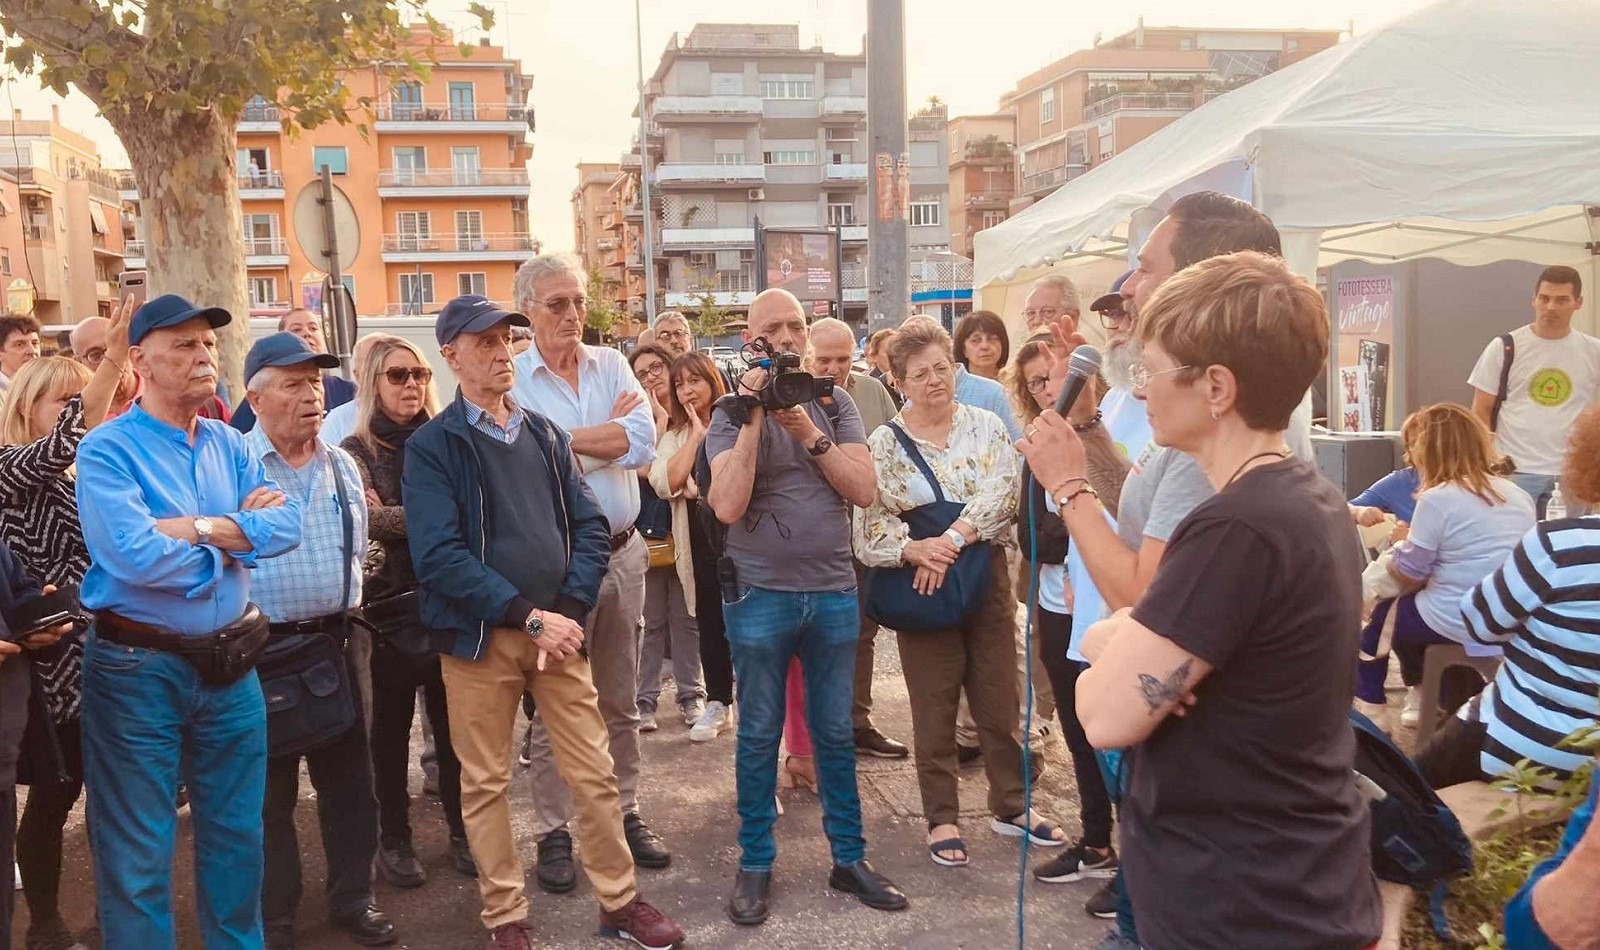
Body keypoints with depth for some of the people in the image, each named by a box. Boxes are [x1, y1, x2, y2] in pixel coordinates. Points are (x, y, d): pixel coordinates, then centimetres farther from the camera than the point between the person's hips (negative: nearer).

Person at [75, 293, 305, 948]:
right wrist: (236, 539, -12)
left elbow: (287, 525, -6)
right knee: (139, 855, 9)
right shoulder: (107, 449, -11)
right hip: (139, 671, -5)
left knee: (237, 838, 18)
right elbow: (133, 555, -26)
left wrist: (196, 529, -18)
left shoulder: (228, 445, 7)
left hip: (230, 666, 6)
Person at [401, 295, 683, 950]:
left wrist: (568, 613, -9)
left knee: (594, 773, 7)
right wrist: (529, 616, -18)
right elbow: (439, 555, -15)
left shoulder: (545, 434, 9)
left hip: (557, 628, 4)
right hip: (480, 636, -3)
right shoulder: (432, 446, -5)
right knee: (486, 783, 8)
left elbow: (590, 527, 5)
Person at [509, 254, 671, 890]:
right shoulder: (511, 379, -7)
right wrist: (610, 430, -13)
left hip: (622, 551, 4)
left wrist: (567, 438, -15)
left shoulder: (612, 366, 5)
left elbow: (644, 443, -10)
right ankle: (554, 832, 22)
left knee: (620, 700, 16)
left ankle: (624, 813, 31)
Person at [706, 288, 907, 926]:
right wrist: (753, 421, -18)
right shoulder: (730, 414, -3)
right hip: (759, 596, -2)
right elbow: (727, 506, -17)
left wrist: (808, 431, -15)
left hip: (834, 593, 2)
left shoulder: (835, 405, 5)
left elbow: (864, 490, -6)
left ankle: (849, 858, 25)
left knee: (835, 733, 12)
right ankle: (755, 864, 22)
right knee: (759, 736, 8)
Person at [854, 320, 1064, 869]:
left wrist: (952, 539, -25)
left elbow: (1000, 492, -13)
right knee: (934, 711, 8)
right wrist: (914, 549, -25)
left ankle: (1010, 807, 30)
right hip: (921, 587, -2)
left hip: (985, 579, 2)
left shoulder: (986, 427, 3)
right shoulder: (884, 443, -2)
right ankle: (941, 820, 23)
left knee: (999, 701, 12)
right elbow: (869, 522, -8)